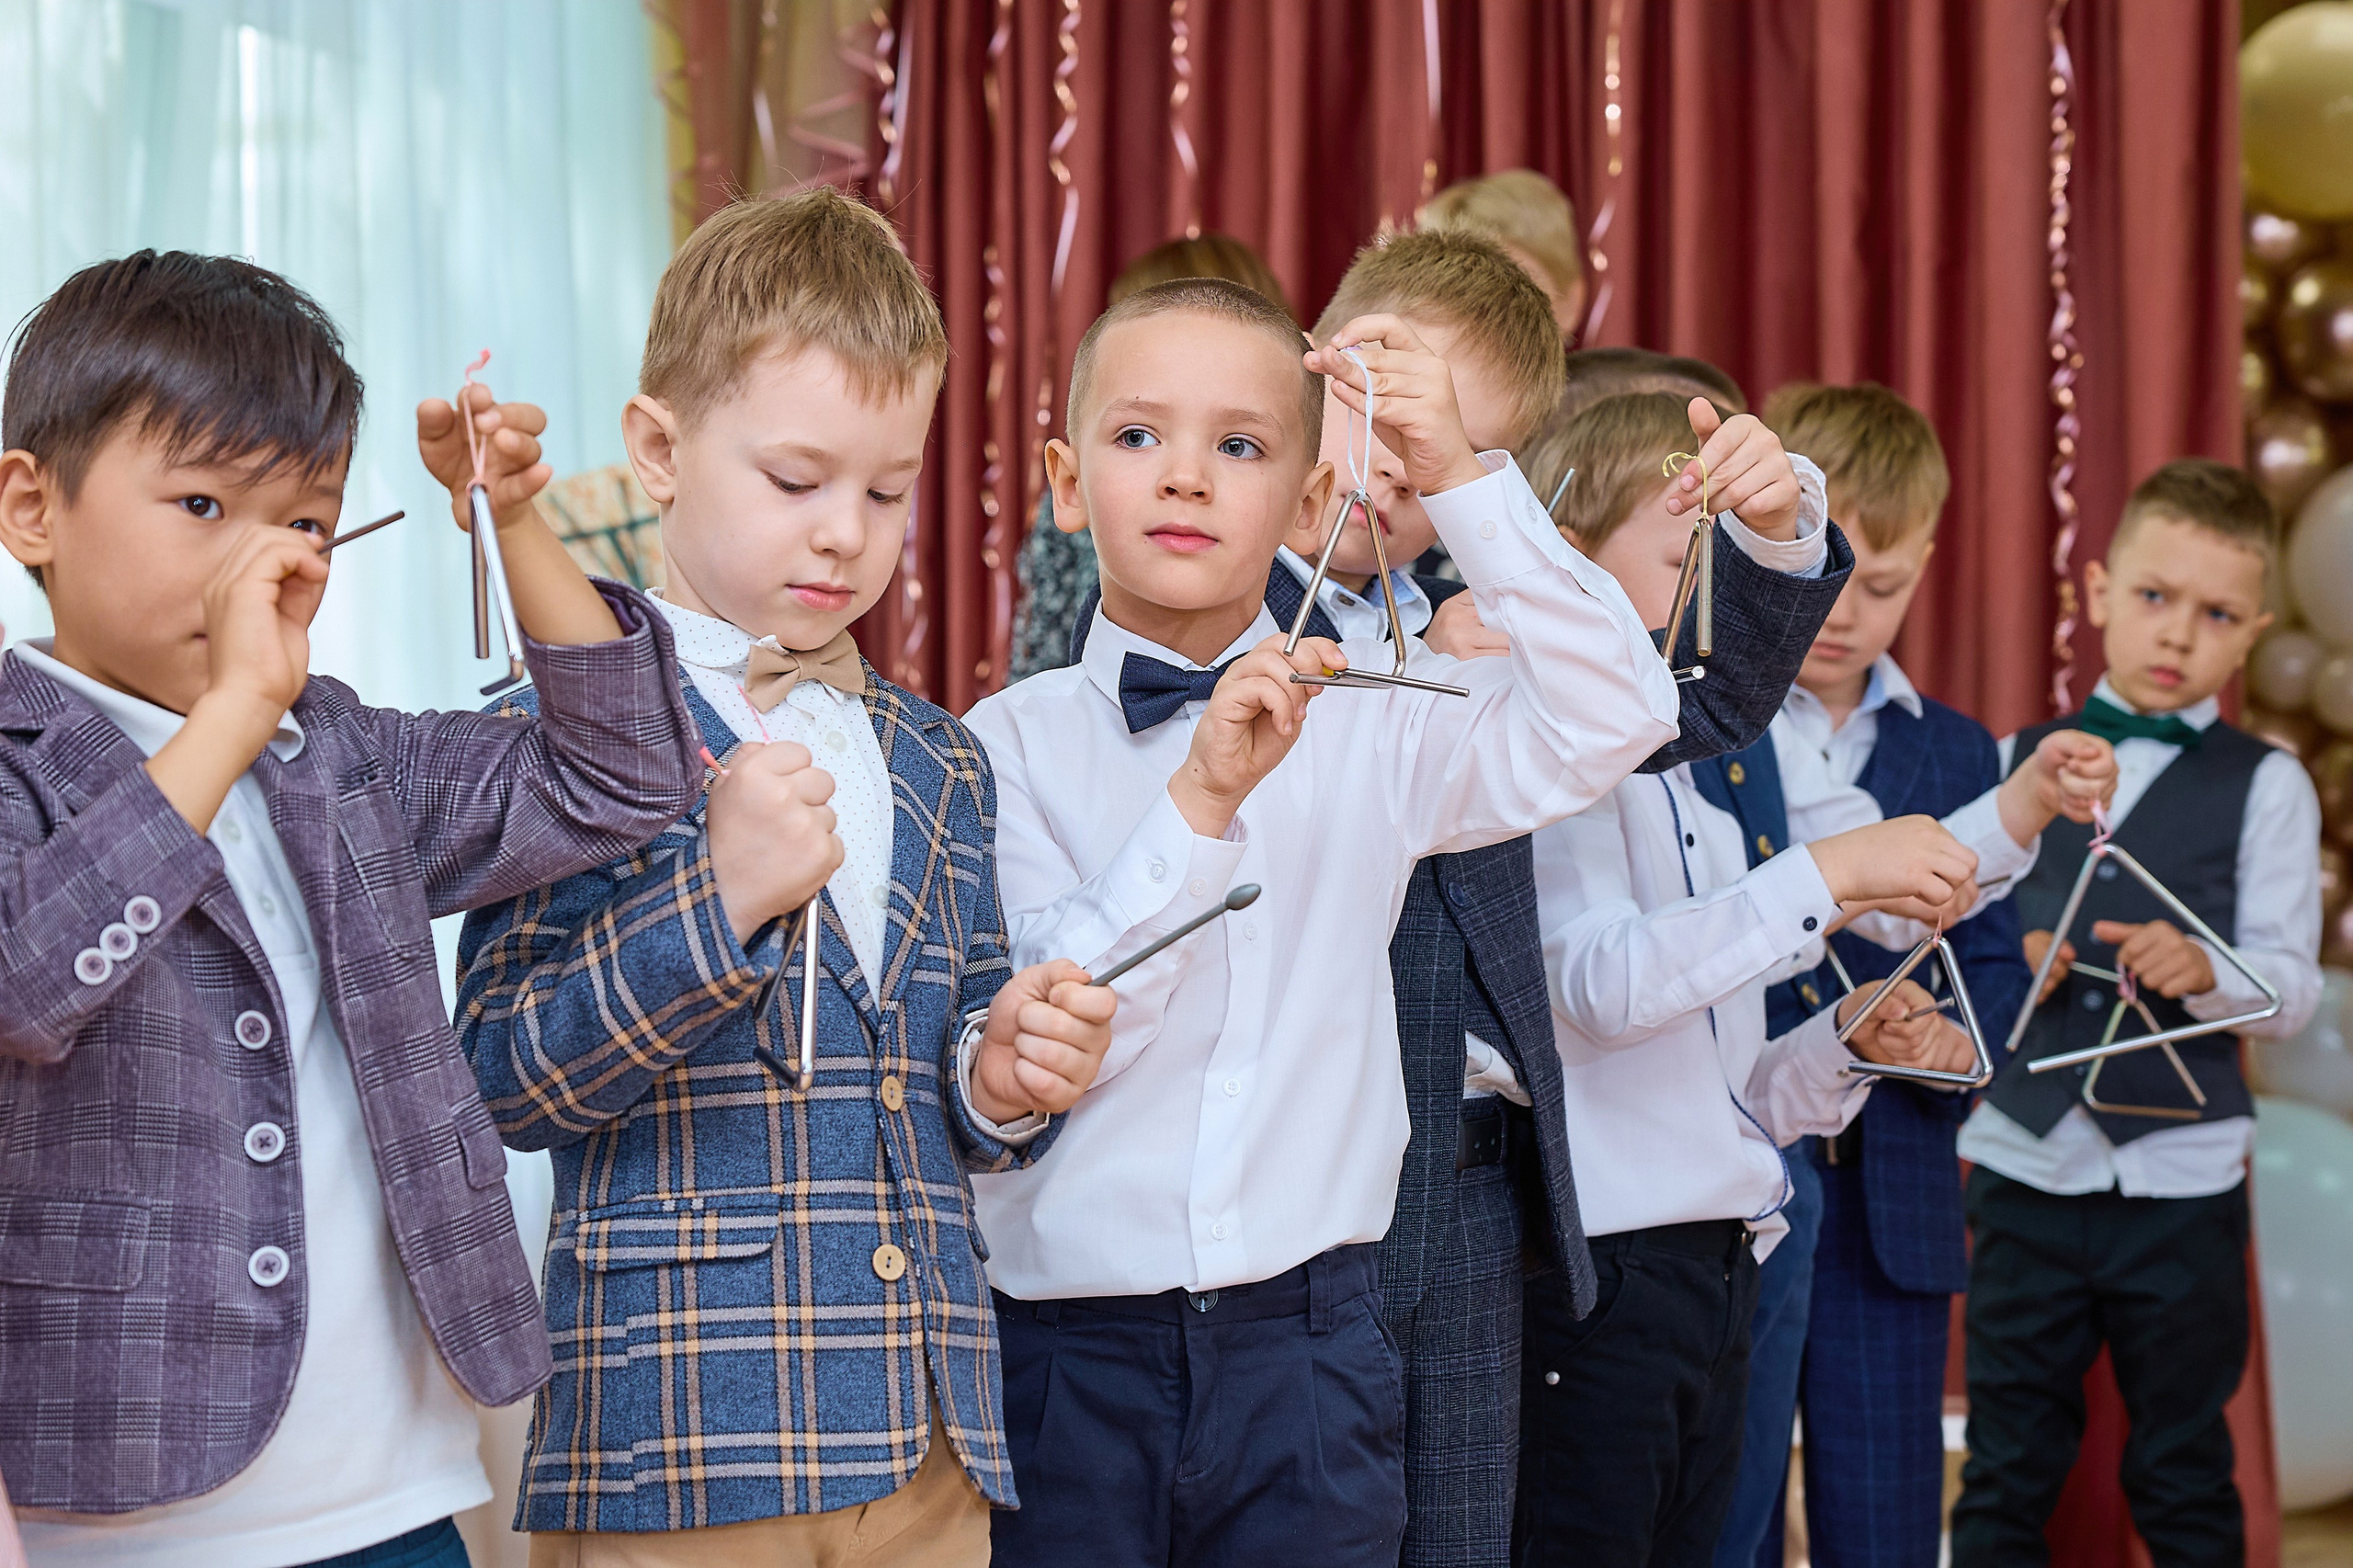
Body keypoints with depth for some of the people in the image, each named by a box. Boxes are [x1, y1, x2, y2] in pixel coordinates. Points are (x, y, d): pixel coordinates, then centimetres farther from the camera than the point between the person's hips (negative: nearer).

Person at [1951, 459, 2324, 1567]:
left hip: (2181, 1182, -2)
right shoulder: (2015, 762, 8)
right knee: (2004, 1479, 10)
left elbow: (2290, 987, -5)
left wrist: (2206, 969, -25)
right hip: (2024, 1164, 2)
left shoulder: (2265, 786, 0)